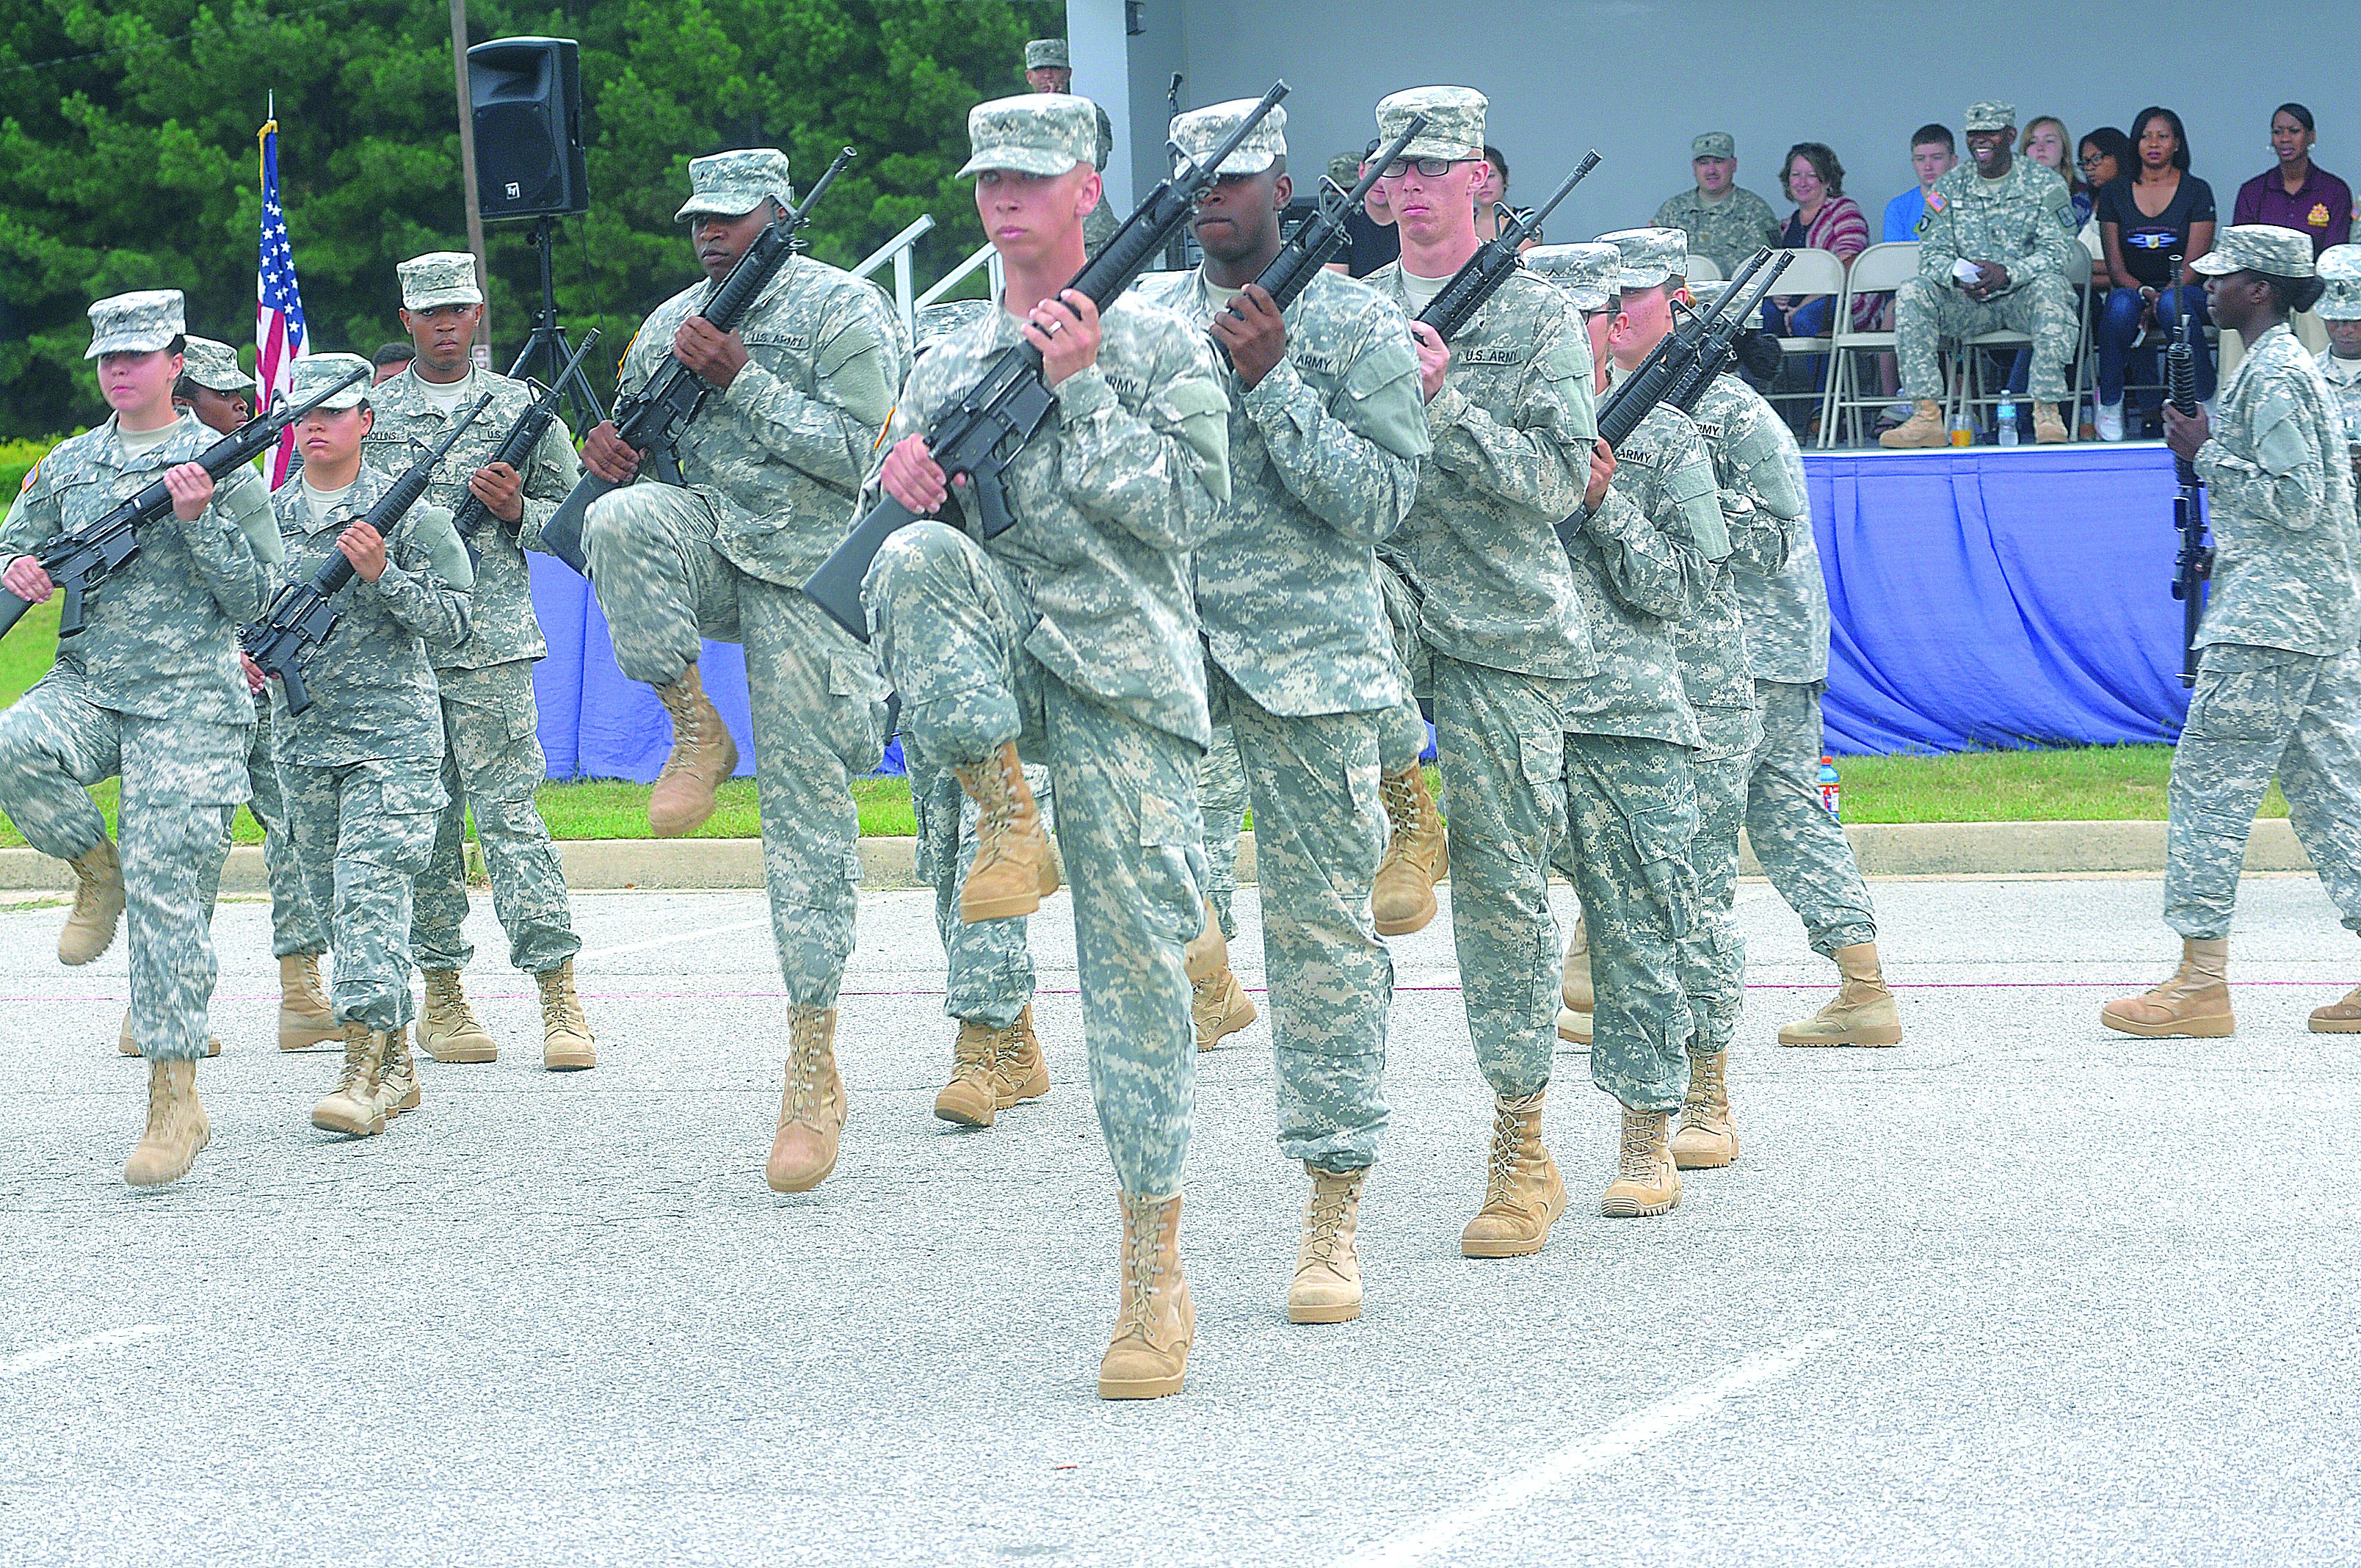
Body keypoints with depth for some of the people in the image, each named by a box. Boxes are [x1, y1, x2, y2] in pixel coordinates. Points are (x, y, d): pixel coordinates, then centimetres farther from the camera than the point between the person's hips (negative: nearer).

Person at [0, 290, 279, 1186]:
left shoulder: (222, 467, 1)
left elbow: (255, 597, -2)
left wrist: (199, 520, -16)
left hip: (190, 698, -4)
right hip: (86, 686, 4)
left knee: (165, 888, -9)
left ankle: (176, 1102, -5)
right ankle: (94, 870, -1)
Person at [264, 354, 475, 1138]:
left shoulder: (409, 512, -3)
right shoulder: (265, 517, 11)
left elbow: (453, 620, -6)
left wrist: (382, 575, -19)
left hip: (391, 732, -6)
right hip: (300, 735, 6)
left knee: (371, 890, -16)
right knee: (340, 895, 10)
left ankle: (367, 1067, -22)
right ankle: (396, 1062, 19)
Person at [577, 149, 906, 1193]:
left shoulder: (844, 312, -6)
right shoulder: (672, 324, 11)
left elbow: (863, 455, -15)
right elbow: (639, 446, 19)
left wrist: (742, 380, -19)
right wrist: (608, 450, -6)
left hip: (809, 573, -4)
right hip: (708, 548, 4)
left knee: (808, 806, -6)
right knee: (620, 522, -32)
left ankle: (814, 1066, -3)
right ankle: (694, 731, -11)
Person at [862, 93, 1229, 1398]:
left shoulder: (1159, 344, 3)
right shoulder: (947, 365, 16)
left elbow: (1187, 506, -8)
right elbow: (873, 532, 17)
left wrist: (1081, 390, -12)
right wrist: (900, 475, -6)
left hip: (1123, 670, -3)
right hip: (993, 654, 3)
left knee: (1137, 970, -6)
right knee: (919, 560, -32)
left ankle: (1155, 1267, 0)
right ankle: (1001, 810, -15)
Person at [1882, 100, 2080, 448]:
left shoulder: (2044, 185, 0)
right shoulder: (1949, 188, 8)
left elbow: (2055, 253, -10)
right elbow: (1932, 254, 1)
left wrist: (2007, 273, -29)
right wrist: (1957, 276, -24)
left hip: (2022, 296, -2)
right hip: (1969, 302, 2)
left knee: (2051, 286, -37)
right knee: (1911, 294, -24)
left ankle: (2048, 412, -37)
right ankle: (1926, 416, -32)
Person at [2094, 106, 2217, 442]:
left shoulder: (2197, 191, 3)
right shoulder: (2114, 194, 9)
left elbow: (2193, 264, -4)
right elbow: (2115, 266, 4)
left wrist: (2160, 298, -19)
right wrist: (2144, 292, -16)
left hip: (2184, 291, -1)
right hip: (2132, 288, 1)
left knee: (2172, 304, -39)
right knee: (2120, 304, -36)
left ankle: (2206, 399, -25)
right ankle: (2109, 404, -24)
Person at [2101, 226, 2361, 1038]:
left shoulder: (2273, 377, -13)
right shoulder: (2289, 368, 20)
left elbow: (2295, 501, -19)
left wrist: (2207, 453, -12)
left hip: (2269, 620, -10)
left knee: (2209, 784, -8)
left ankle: (2202, 983, -9)